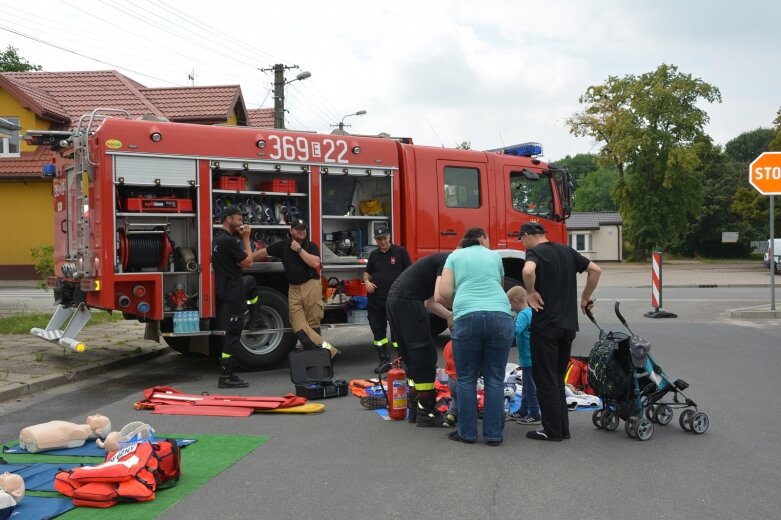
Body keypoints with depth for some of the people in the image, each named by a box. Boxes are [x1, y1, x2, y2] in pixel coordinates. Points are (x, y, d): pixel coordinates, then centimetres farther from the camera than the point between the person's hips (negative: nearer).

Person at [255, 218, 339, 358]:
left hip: (311, 286, -3)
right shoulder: (283, 245, 10)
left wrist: (299, 249, -11)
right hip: (294, 289, 3)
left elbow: (315, 263, -14)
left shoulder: (311, 246, 2)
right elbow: (264, 252, 18)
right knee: (299, 326, -9)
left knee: (313, 324, -1)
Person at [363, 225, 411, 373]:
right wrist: (367, 281, 3)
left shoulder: (400, 251, 0)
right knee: (378, 329, 9)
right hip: (375, 298, 5)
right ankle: (384, 360, 19)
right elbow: (367, 272, 24)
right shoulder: (374, 255, 13)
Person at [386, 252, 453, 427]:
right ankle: (426, 413, 2)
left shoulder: (441, 261, 21)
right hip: (407, 300, -10)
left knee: (412, 357, 15)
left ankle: (415, 409, 20)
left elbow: (429, 302, 21)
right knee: (424, 355, -3)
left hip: (396, 299, 10)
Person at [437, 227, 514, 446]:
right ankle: (494, 434, 11)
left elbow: (444, 294, 8)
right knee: (495, 378, 8)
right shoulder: (495, 256, 22)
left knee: (466, 378, 9)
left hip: (467, 317, -1)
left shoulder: (455, 256, 17)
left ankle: (467, 432, 15)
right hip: (500, 316, 1)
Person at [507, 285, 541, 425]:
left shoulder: (523, 315, -20)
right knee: (526, 385, 19)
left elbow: (516, 330, -36)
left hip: (528, 358, -10)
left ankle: (535, 415, 5)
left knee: (530, 386, -2)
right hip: (528, 357, 10)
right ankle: (523, 411, 30)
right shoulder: (529, 311, 11)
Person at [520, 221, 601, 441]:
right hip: (568, 324, 7)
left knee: (545, 379, 2)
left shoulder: (534, 252, -8)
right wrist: (585, 298, 16)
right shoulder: (567, 251, 12)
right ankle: (562, 427, 19)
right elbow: (595, 270, 11)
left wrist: (532, 292, -16)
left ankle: (552, 430, 5)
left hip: (545, 325, -7)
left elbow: (528, 271, -31)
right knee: (558, 378, 16)